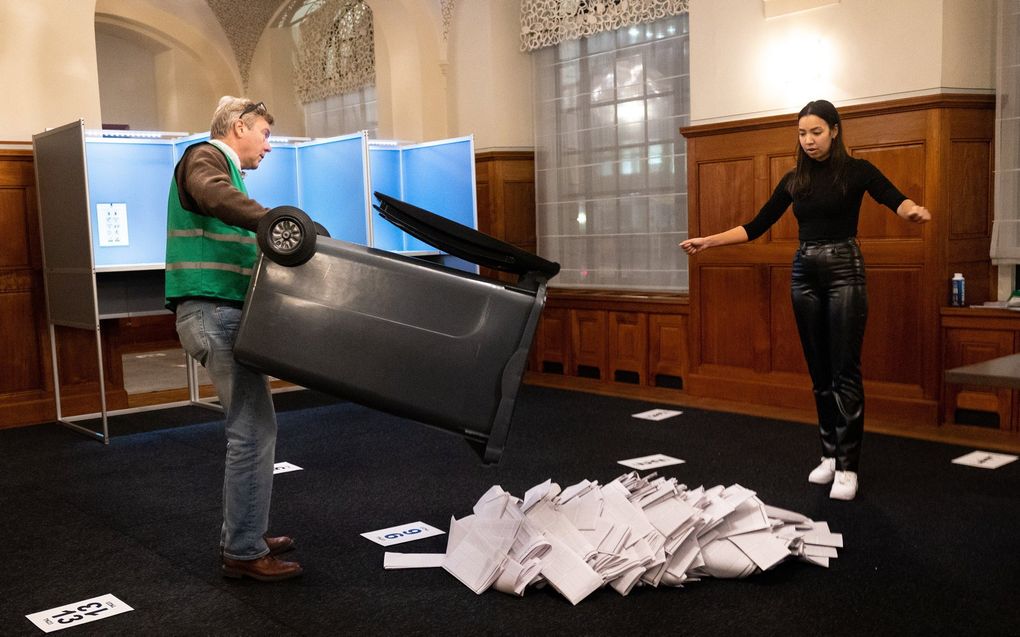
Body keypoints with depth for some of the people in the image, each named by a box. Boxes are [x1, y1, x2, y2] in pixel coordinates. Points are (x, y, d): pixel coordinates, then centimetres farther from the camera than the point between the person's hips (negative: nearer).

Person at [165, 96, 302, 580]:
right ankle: (244, 553, -3)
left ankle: (243, 535, 23)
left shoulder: (226, 170, 27)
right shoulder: (205, 156, -3)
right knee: (254, 431, -11)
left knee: (250, 428, 13)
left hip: (225, 313, 10)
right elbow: (212, 196, -28)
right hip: (215, 311, -10)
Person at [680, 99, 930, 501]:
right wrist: (708, 241, 2)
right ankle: (829, 454, 20)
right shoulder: (794, 180, 9)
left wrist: (913, 210, -44)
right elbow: (756, 226, 10)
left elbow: (895, 200, -20)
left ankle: (847, 466, 1)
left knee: (845, 371, -5)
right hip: (804, 273, 5)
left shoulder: (857, 170, -3)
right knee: (819, 371, 9)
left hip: (844, 271, -5)